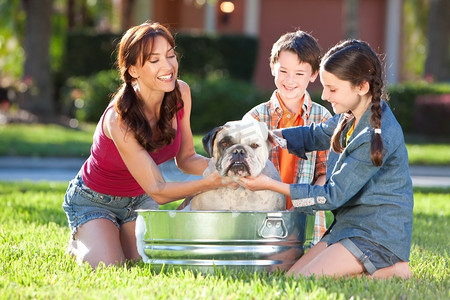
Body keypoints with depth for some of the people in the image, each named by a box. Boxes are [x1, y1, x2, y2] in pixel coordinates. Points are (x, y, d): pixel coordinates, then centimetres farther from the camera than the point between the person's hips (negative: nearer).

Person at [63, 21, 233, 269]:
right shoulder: (119, 119, -35)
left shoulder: (181, 93, -16)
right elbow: (158, 191, -31)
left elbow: (185, 159, -5)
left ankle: (121, 238, 21)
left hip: (138, 199, 5)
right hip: (95, 201, -5)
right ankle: (81, 244, 12)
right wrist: (211, 182, -42)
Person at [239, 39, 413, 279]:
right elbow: (314, 136, 25)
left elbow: (333, 196, -19)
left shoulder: (377, 137, -22)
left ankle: (389, 272, -8)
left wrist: (271, 185, -15)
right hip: (350, 225, 10)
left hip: (377, 236, -10)